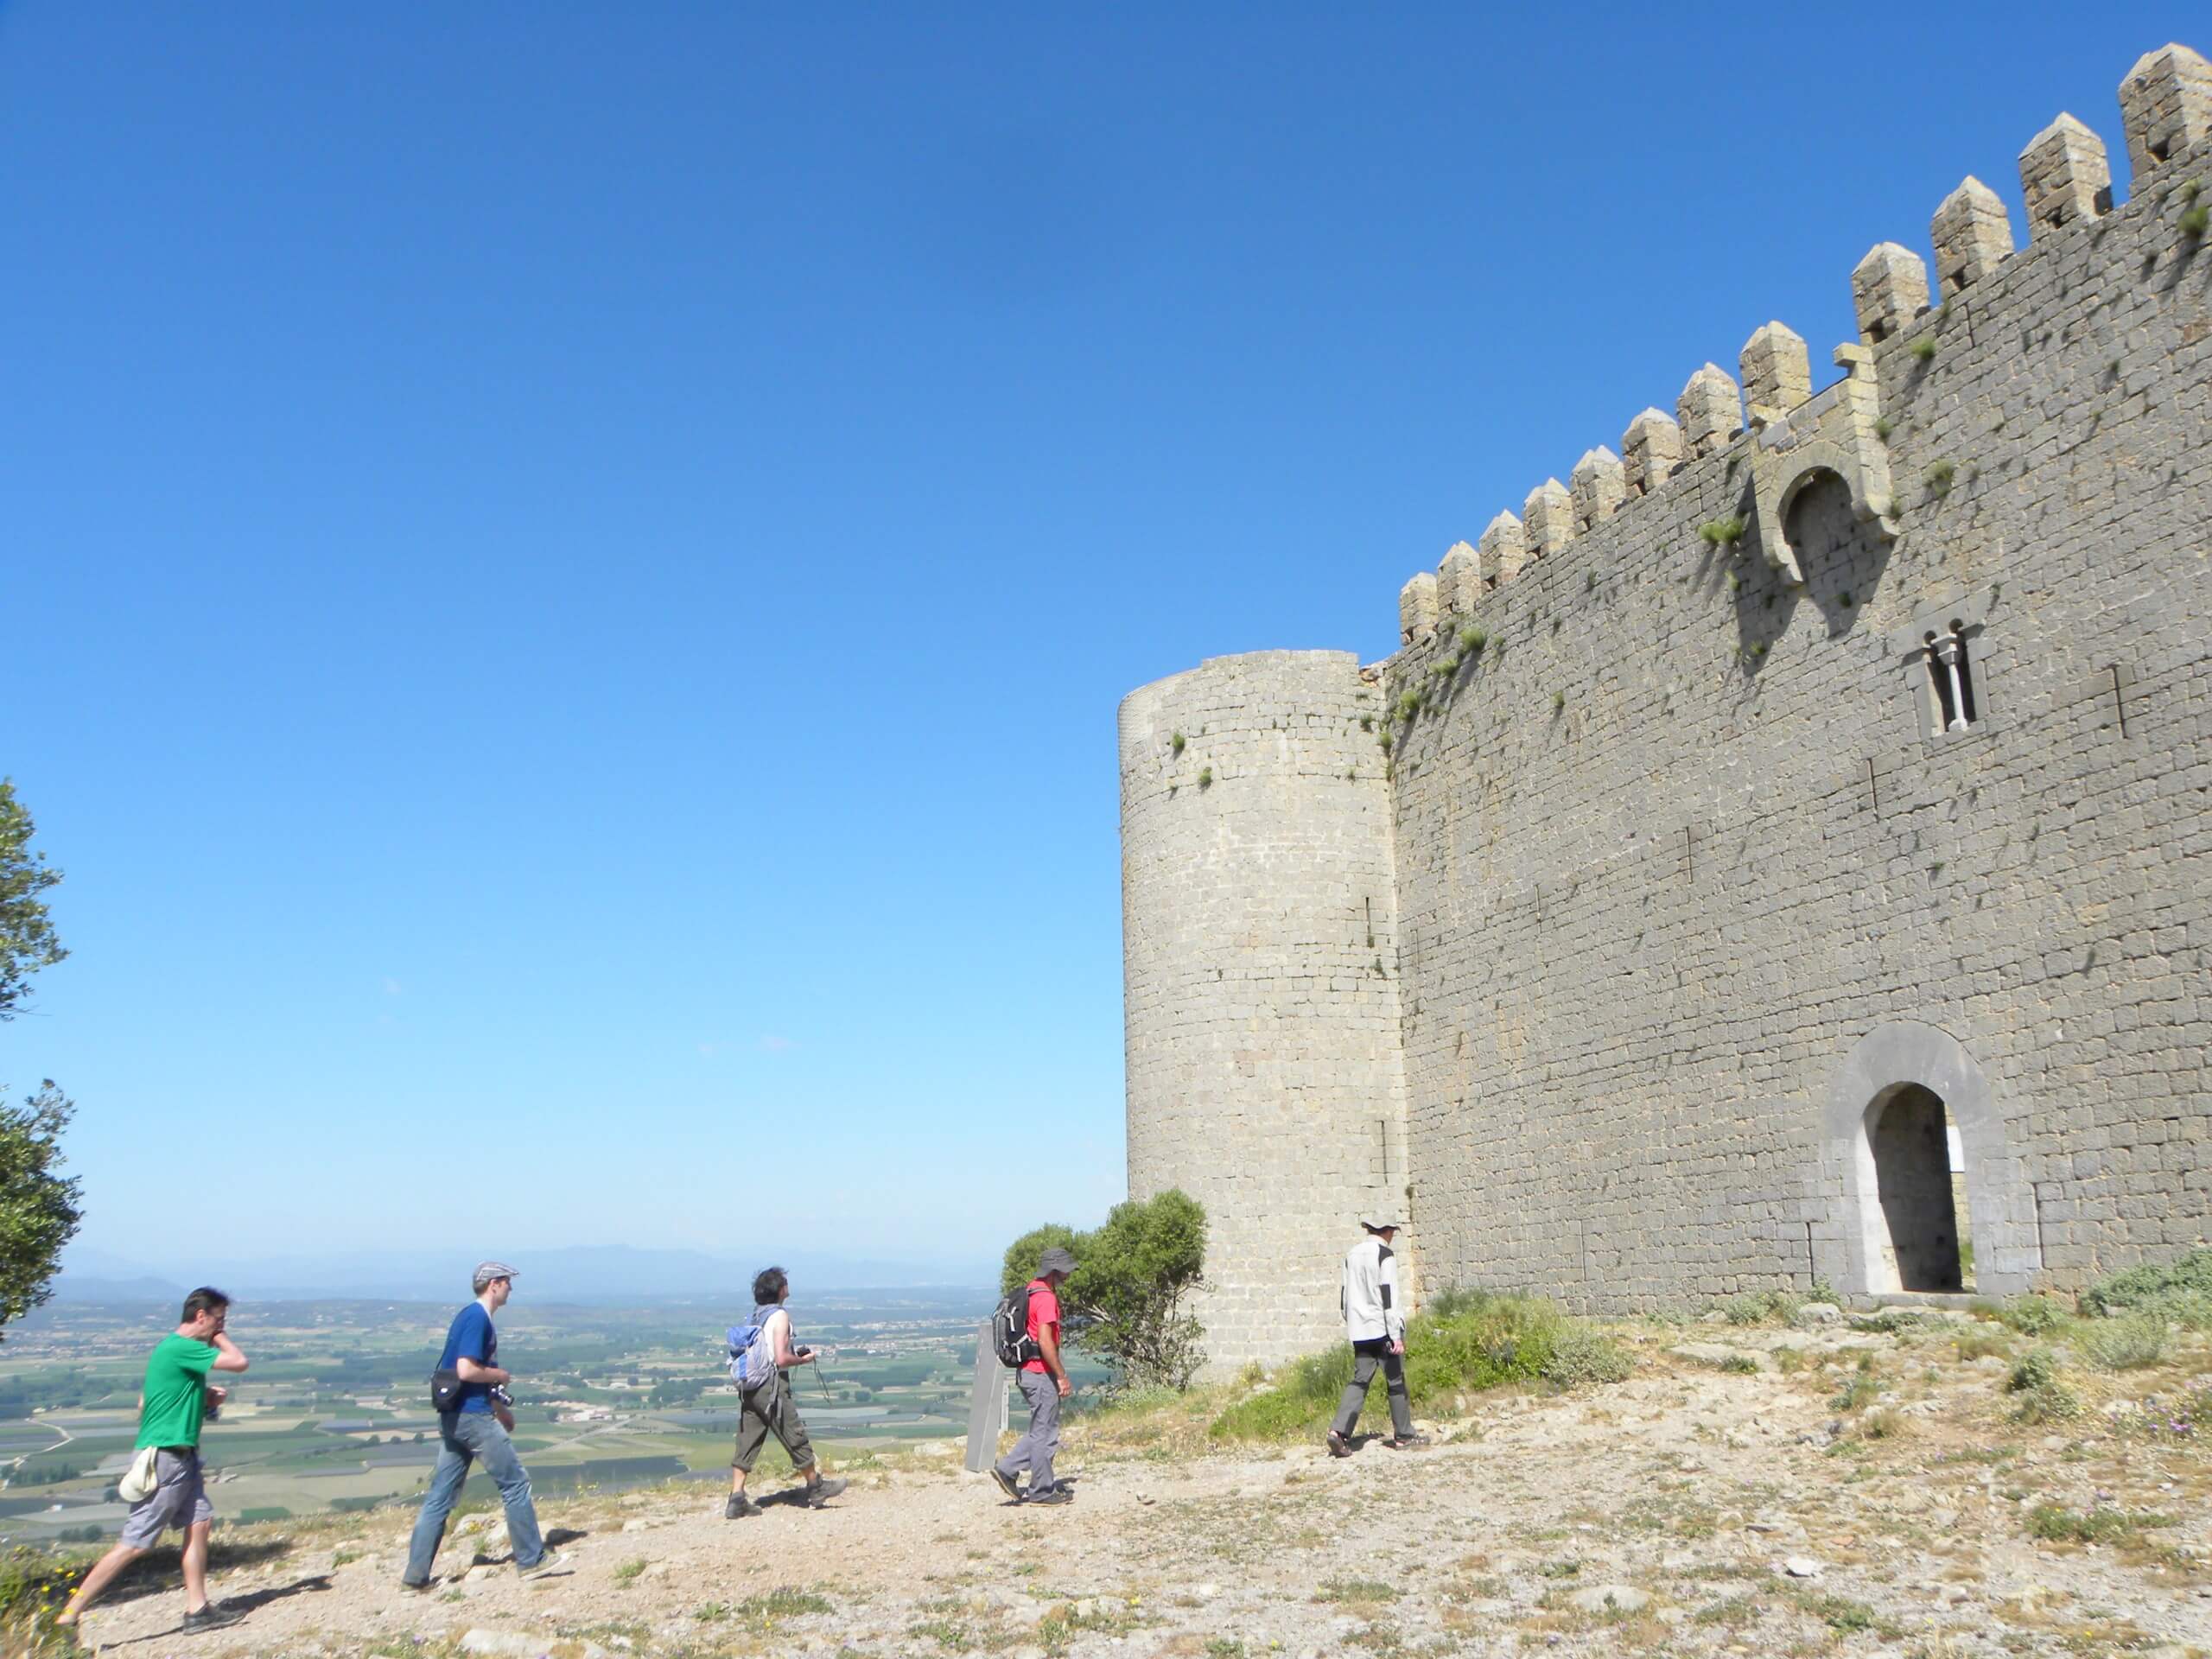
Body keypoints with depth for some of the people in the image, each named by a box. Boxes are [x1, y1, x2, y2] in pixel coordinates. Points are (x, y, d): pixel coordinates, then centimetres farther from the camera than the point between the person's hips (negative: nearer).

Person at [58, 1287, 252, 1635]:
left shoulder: (174, 1348, 13)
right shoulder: (180, 1348, -18)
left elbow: (144, 1404, 20)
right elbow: (238, 1362, -25)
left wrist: (205, 1399, 11)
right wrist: (218, 1337, -5)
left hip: (181, 1456, 10)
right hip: (164, 1459, -10)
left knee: (199, 1522, 9)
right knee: (134, 1545, -4)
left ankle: (197, 1610, 13)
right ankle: (69, 1616, 5)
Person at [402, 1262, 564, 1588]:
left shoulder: (472, 1316, 16)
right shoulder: (477, 1318, -15)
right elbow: (466, 1371, -24)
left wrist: (501, 1409, 25)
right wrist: (500, 1375, -7)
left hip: (454, 1416, 10)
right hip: (472, 1415, -10)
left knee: (440, 1496, 10)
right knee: (515, 1484, 0)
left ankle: (416, 1574, 11)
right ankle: (531, 1560, 6)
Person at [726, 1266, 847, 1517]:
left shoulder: (754, 1316, 11)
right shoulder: (779, 1316, -13)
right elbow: (781, 1359, -19)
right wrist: (803, 1359, -2)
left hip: (748, 1387, 7)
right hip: (772, 1386, -7)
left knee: (747, 1443, 7)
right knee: (796, 1437, 7)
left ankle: (736, 1500, 3)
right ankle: (816, 1488, 21)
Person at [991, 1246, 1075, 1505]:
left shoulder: (1031, 1293, 13)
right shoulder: (1046, 1298, -18)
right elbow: (1045, 1341, -24)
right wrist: (1062, 1376, -20)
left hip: (1027, 1372, 10)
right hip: (1041, 1374, -10)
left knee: (1041, 1431, 18)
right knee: (1045, 1433, 1)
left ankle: (1007, 1469, 15)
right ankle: (1043, 1491, 10)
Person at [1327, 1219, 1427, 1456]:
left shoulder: (1352, 1254, 11)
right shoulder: (1384, 1255, -11)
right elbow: (1389, 1296, -16)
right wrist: (1396, 1336, -15)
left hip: (1360, 1330, 6)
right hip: (1383, 1328, -6)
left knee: (1359, 1380, 5)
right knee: (1396, 1381, 6)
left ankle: (1339, 1430, -10)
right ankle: (1403, 1435, 15)